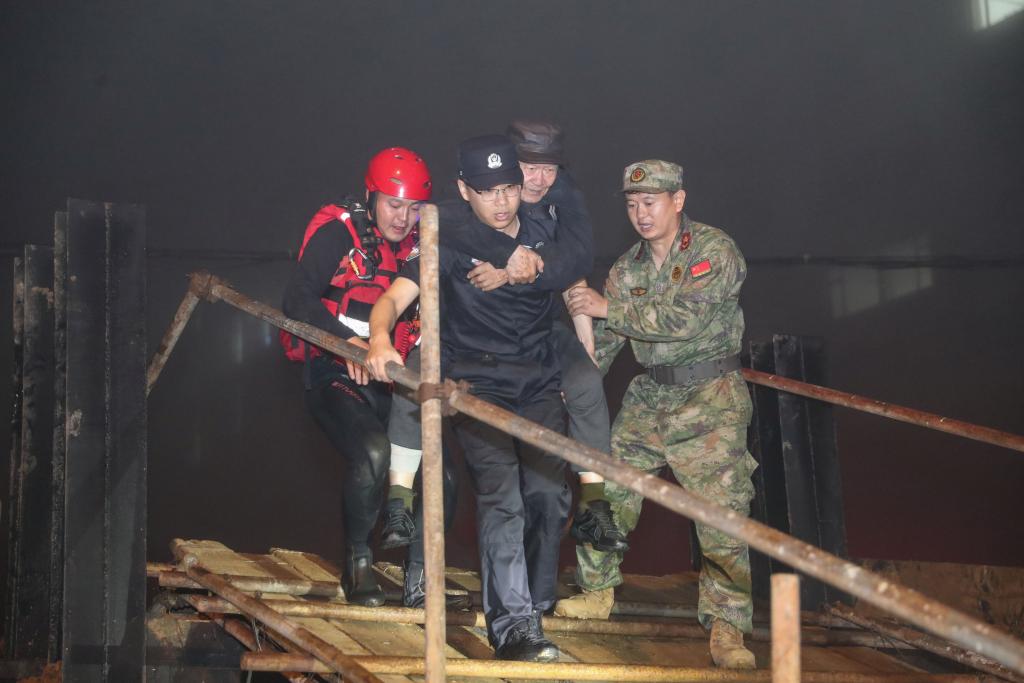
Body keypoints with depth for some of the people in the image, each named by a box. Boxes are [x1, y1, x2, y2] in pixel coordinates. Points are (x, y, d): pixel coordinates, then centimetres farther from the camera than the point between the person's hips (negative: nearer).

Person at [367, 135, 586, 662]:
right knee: (502, 496, -17)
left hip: (539, 381, 4)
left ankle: (535, 603, 23)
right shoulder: (451, 238, -11)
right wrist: (380, 338, -43)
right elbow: (395, 296, -20)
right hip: (476, 383, -4)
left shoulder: (545, 231, 0)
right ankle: (512, 625, -17)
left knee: (548, 494, 1)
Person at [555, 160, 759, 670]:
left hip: (710, 398, -6)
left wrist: (609, 308, -19)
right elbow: (601, 342, 11)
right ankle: (597, 591, 28)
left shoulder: (714, 250, -11)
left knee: (721, 510, -12)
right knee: (606, 490, 8)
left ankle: (726, 624, -5)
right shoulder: (627, 269, 8)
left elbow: (685, 317, -24)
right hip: (648, 397, 6)